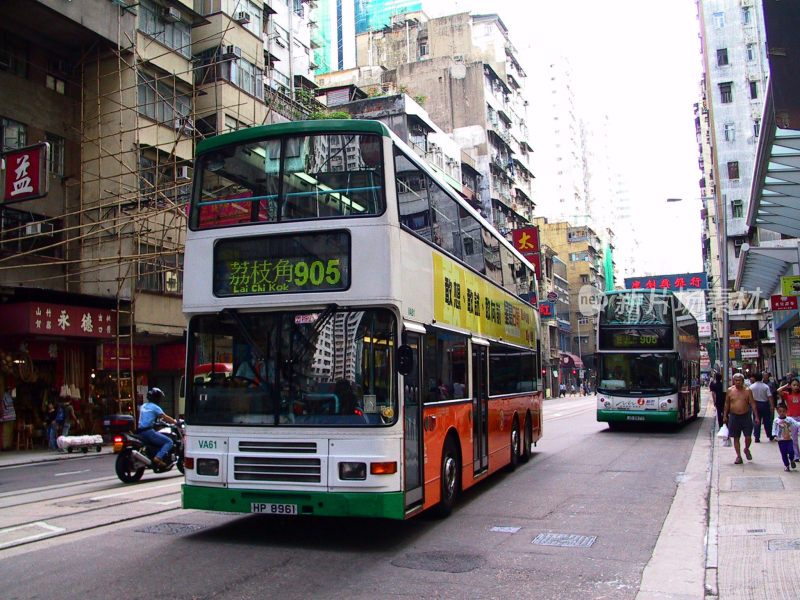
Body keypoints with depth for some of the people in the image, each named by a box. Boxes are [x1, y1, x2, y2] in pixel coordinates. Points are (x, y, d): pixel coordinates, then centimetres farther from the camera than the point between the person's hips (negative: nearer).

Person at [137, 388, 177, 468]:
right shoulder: (155, 407, -7)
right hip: (149, 432, -9)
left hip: (141, 432, 9)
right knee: (169, 442, -8)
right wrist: (175, 421, 1)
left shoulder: (143, 406, 17)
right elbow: (165, 417, -9)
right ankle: (158, 457, -24)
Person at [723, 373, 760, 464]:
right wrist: (725, 415, 9)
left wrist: (756, 417, -5)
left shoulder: (747, 391, -1)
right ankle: (739, 456, 14)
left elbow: (753, 404, 0)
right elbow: (727, 404, 10)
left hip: (746, 416, -1)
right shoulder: (729, 390, 1)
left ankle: (746, 449, 29)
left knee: (748, 437, -1)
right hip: (734, 416, 1)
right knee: (735, 438, 4)